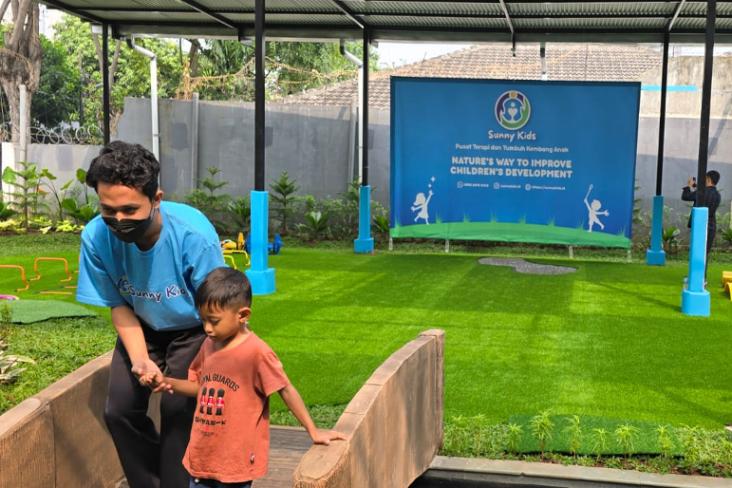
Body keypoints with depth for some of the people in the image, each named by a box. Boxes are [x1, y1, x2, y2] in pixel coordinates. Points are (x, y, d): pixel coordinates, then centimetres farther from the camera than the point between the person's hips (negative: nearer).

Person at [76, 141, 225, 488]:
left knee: (178, 411, -12)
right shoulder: (96, 237, -26)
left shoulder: (193, 233, -35)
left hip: (193, 330, -3)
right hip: (143, 329, 3)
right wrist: (140, 359, -22)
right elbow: (119, 306, -11)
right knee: (119, 411, -1)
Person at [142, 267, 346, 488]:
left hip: (236, 460, -7)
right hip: (201, 456, 7)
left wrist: (313, 432, -9)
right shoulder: (209, 345, 3)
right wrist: (167, 382, 0)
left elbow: (286, 391, -12)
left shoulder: (256, 352, -18)